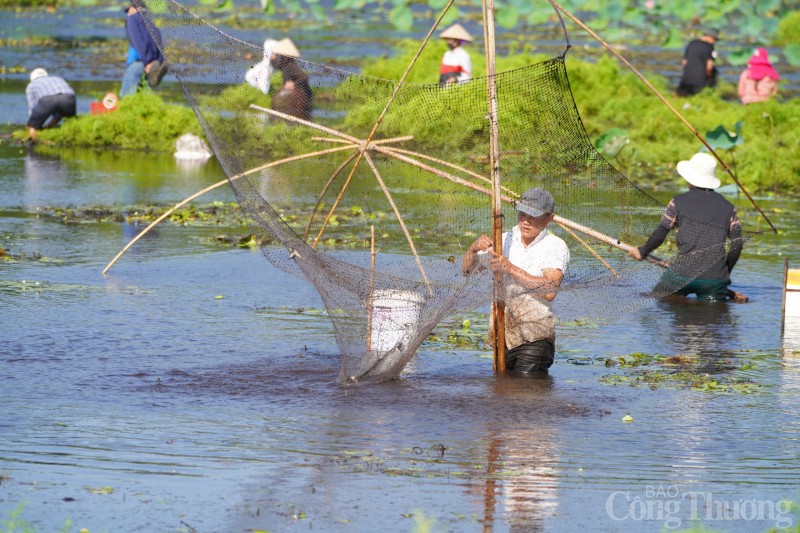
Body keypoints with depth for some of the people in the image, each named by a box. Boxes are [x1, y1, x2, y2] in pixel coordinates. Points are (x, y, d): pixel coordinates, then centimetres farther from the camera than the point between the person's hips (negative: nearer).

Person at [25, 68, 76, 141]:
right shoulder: (58, 80, 46)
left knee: (32, 126, 18)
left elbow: (32, 108, 32)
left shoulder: (31, 85, 37)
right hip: (68, 98, 3)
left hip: (47, 100, -2)